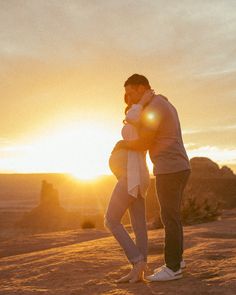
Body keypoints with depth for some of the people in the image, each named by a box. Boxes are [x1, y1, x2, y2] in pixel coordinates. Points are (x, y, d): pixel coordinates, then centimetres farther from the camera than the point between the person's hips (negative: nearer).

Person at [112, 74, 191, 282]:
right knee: (172, 216, 16)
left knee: (170, 218, -6)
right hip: (179, 168, 10)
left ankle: (173, 268, -1)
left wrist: (122, 144, 2)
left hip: (170, 170, -10)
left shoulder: (153, 108, -15)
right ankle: (176, 259, 25)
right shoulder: (167, 106, 19)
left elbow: (144, 144, -17)